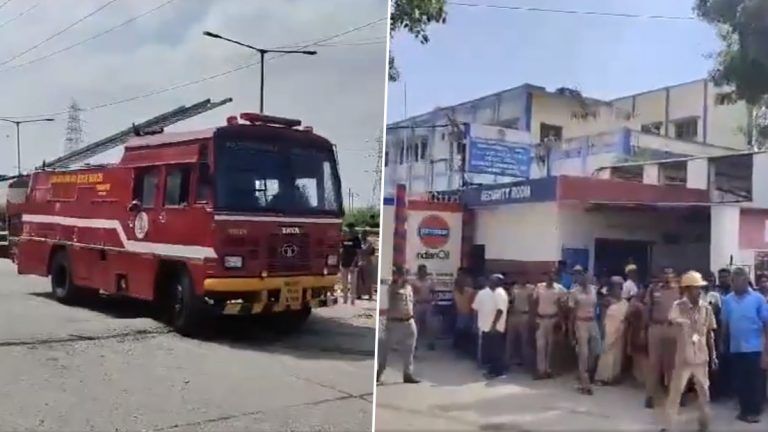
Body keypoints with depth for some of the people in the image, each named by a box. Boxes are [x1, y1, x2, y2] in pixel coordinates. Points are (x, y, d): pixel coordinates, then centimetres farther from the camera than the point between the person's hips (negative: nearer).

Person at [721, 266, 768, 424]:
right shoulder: (728, 300, 4)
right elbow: (724, 323, 10)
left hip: (754, 347, -4)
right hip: (735, 348, 4)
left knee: (755, 380, 3)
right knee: (739, 380, 10)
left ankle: (754, 410, 14)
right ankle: (744, 409, 22)